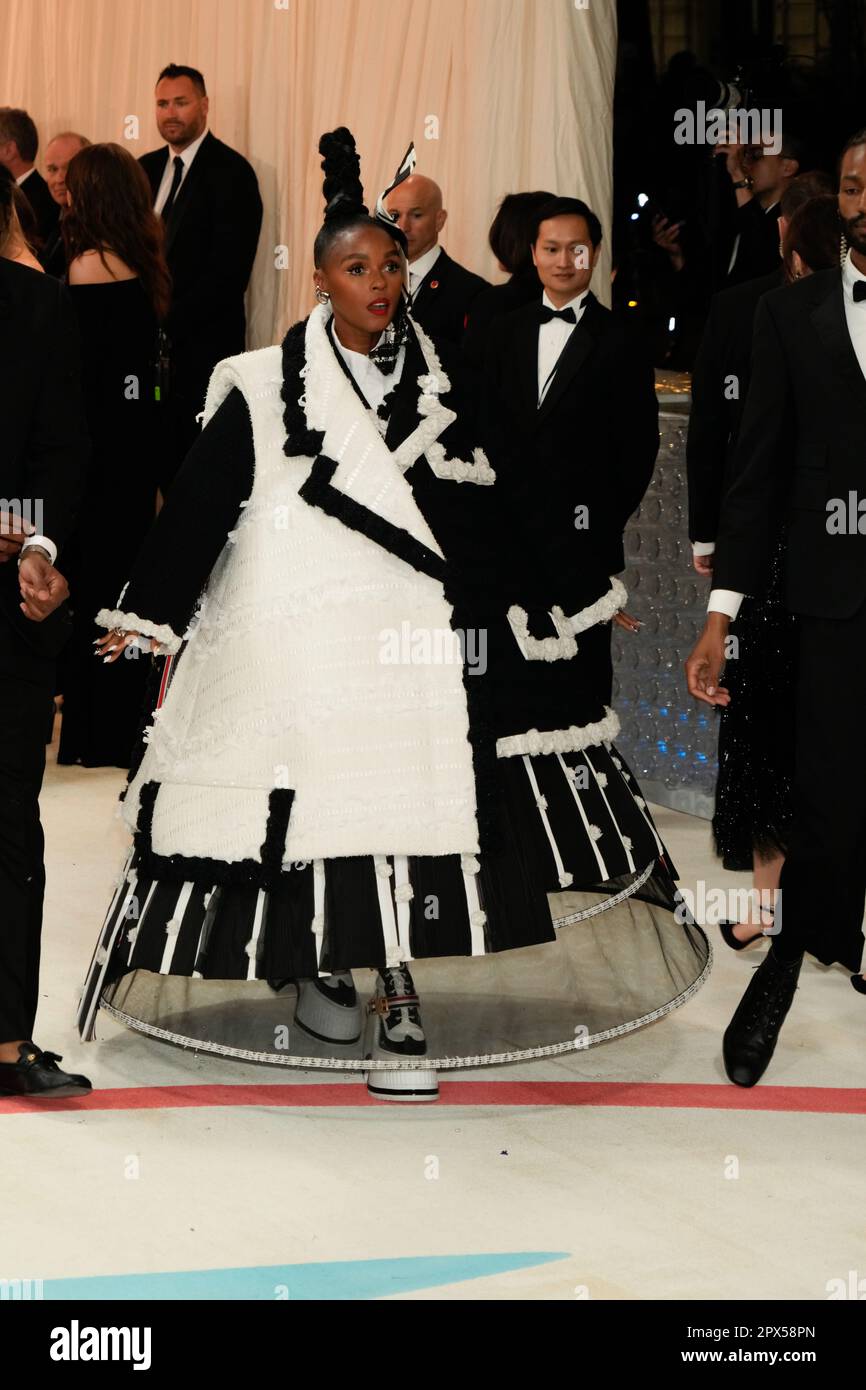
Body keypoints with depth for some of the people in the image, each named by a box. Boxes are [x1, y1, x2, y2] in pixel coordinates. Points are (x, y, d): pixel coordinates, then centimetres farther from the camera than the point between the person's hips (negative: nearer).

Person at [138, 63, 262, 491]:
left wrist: (170, 323, -13)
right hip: (152, 339, 6)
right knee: (159, 456, 4)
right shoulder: (147, 167, 14)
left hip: (202, 341, -6)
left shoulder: (230, 171, -7)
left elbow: (229, 270, -13)